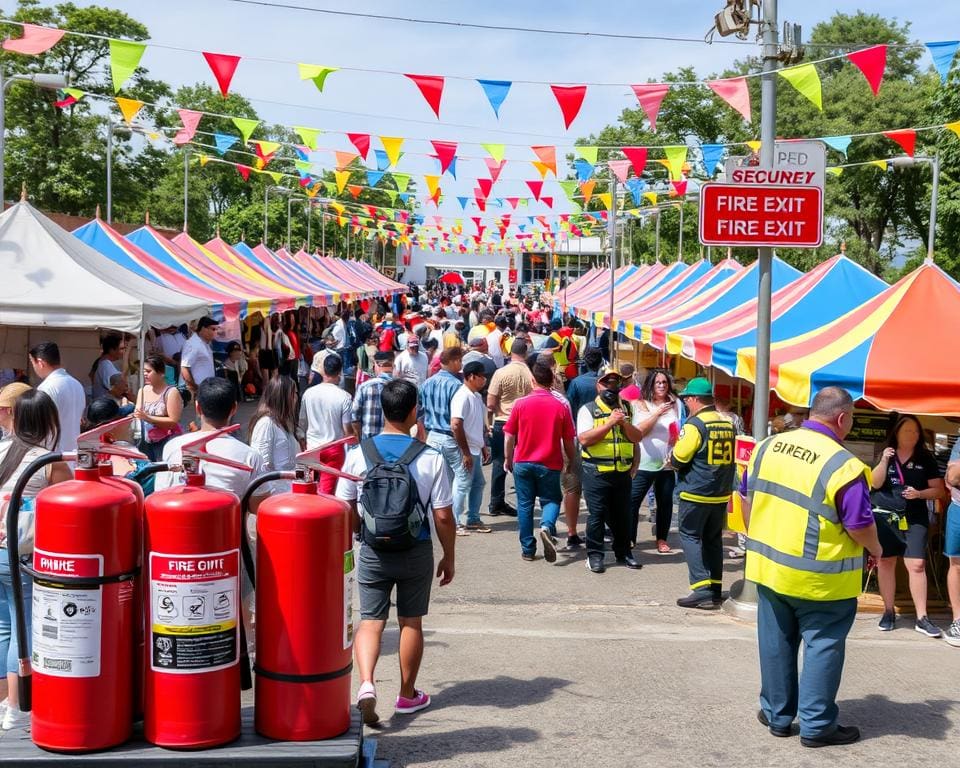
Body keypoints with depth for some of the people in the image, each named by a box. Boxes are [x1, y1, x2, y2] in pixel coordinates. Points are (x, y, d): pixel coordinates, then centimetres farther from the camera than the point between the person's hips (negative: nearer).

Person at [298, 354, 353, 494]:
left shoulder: (308, 393, -5)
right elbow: (347, 430, -12)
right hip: (334, 448, -3)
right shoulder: (344, 397, -15)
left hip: (312, 447, 3)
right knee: (326, 491, 3)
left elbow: (302, 424, 4)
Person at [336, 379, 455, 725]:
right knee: (411, 622, 14)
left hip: (373, 552, 1)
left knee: (370, 621, 7)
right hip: (417, 553, 0)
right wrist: (449, 557, 6)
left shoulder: (358, 454, -8)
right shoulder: (431, 459, -12)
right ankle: (408, 694, 27)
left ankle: (366, 684, -15)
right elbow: (443, 517, -8)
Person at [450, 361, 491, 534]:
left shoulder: (476, 396, 11)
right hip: (465, 452, -10)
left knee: (478, 484, 16)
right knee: (462, 486, -2)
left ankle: (472, 520, 26)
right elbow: (456, 425, -25)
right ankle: (455, 523, 7)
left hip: (475, 450, 10)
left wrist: (484, 446, 20)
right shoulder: (463, 397, -19)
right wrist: (466, 453, -22)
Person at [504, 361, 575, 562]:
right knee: (551, 500, 14)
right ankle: (547, 526, -16)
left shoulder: (520, 404, -6)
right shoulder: (561, 406, -5)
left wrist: (508, 458, 12)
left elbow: (509, 436, -1)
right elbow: (568, 441, -1)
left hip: (523, 463, 0)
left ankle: (528, 549, 11)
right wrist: (571, 462, 14)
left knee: (525, 504, 10)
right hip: (550, 464, 0)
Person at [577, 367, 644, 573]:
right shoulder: (588, 409, -2)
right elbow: (584, 438, -15)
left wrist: (624, 423, -9)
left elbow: (637, 437, 8)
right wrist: (610, 423, -18)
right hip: (596, 471, -4)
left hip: (622, 471, 5)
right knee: (597, 514, -1)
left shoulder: (627, 409, 13)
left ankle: (623, 552, 24)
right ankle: (595, 555, 8)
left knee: (622, 514, 12)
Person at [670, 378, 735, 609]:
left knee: (690, 537, 1)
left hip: (696, 493, -7)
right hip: (721, 493, 7)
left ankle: (702, 590, -7)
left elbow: (678, 458, -15)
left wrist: (672, 458, 7)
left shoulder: (695, 424, -15)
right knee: (713, 539, 15)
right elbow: (728, 459, 13)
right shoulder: (727, 424, 6)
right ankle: (716, 590, 19)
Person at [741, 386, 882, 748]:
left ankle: (776, 714, 27)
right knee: (823, 645, 8)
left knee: (776, 642, 16)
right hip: (819, 577, -6)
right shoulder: (843, 466, -19)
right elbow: (859, 526, -15)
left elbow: (747, 498, 9)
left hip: (769, 565, 6)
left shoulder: (767, 447, 0)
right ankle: (816, 724, 13)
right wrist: (875, 549, 5)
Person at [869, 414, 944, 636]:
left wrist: (919, 493, -12)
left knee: (917, 564, -9)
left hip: (914, 518, -1)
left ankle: (922, 618, -5)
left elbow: (938, 490, 5)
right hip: (885, 516, 1)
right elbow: (874, 483, -6)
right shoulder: (886, 455, 5)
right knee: (885, 562, 5)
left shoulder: (925, 458, 4)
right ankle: (889, 612, 16)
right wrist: (884, 461, -18)